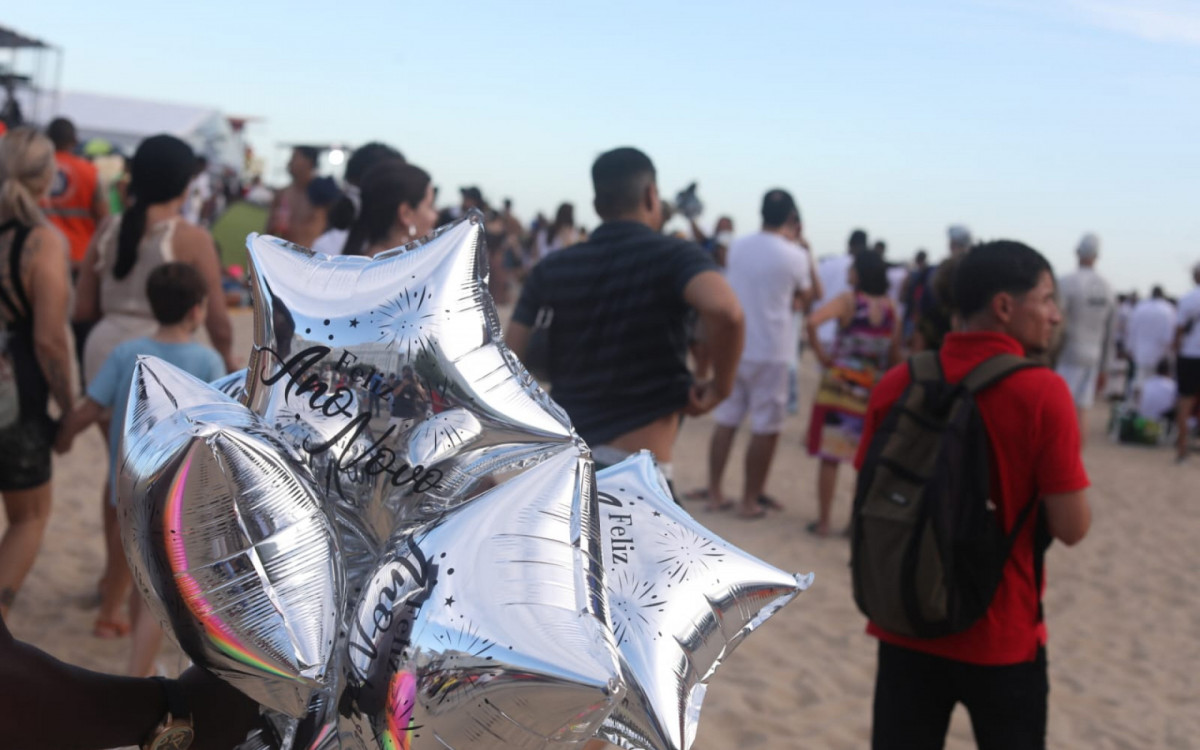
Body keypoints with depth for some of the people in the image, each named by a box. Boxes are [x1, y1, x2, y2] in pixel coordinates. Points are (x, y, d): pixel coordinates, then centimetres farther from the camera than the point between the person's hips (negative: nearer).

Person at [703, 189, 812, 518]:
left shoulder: (738, 246, 1)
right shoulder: (794, 255, -12)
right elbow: (806, 296, 5)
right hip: (770, 351, -5)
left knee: (725, 422, 12)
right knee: (766, 429, 4)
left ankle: (715, 493, 18)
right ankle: (750, 500, 9)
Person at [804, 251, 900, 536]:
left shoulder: (848, 300, -9)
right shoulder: (891, 308, 4)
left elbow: (813, 321, -25)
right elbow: (895, 355, 7)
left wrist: (820, 353, -12)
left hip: (840, 384, -3)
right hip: (874, 392, 4)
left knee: (830, 457, 4)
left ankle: (823, 521, 8)